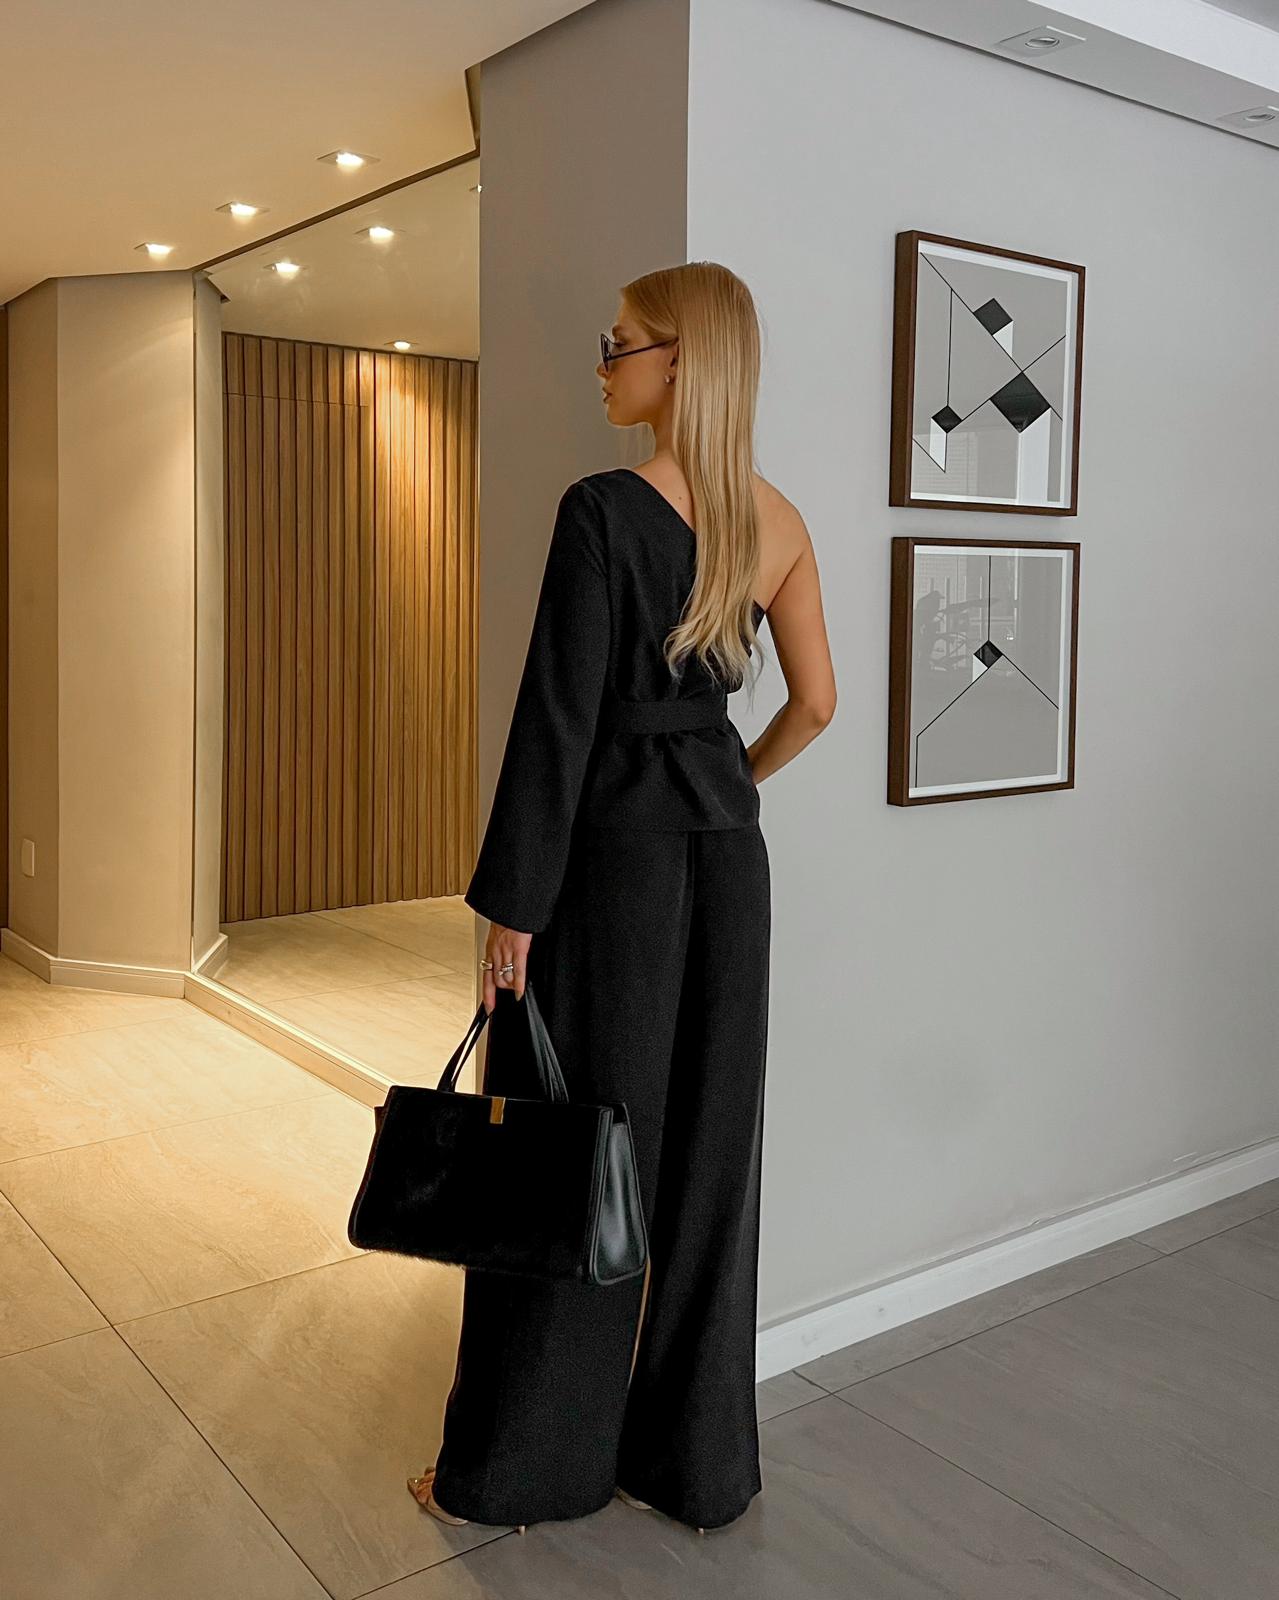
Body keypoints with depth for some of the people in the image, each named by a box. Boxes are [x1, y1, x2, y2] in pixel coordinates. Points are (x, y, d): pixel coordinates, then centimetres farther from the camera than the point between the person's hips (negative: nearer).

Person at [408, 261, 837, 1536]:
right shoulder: (779, 520, 5)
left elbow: (559, 715, -17)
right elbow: (816, 702, 10)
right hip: (726, 854, 7)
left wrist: (511, 902, -12)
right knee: (705, 1144, 13)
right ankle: (698, 1456, 26)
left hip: (615, 850, -7)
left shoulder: (605, 509, -15)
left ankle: (522, 1465, 21)